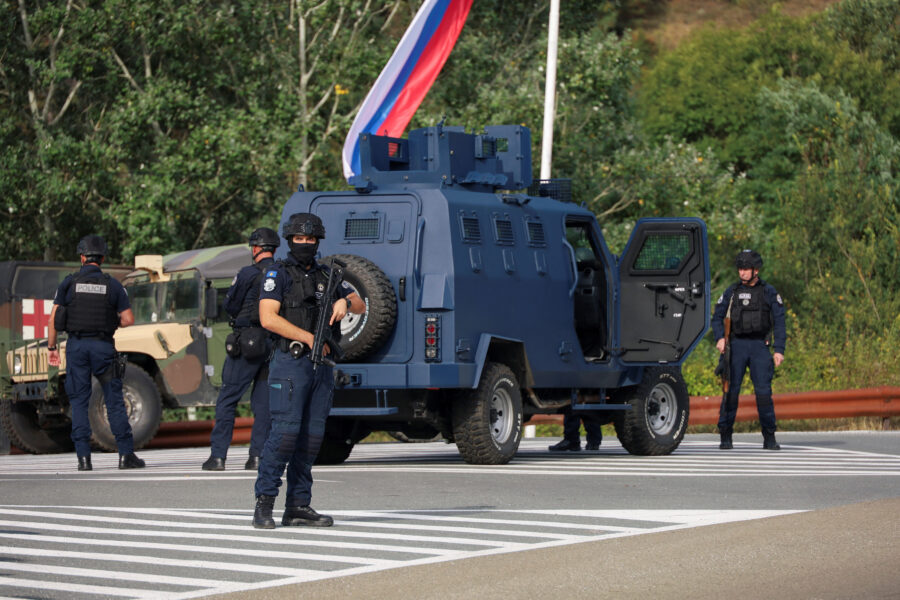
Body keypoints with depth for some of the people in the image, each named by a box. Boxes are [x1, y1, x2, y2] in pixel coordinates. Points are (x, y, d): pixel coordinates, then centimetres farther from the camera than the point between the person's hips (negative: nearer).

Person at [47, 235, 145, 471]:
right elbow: (128, 319, -1)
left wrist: (51, 347, 8)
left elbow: (53, 319, -1)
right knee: (115, 401, 5)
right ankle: (126, 454, 2)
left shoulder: (69, 283, 2)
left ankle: (84, 457, -2)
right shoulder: (113, 285, 2)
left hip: (77, 345, 0)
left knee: (79, 403, 4)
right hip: (103, 346, 0)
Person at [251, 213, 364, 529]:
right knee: (286, 431, -15)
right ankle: (264, 504, -11)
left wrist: (345, 301, -8)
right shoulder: (278, 274, -2)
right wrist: (309, 338, -15)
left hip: (321, 365, 6)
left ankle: (298, 506, 8)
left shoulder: (326, 276, 16)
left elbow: (361, 305, 15)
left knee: (312, 435, 5)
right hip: (291, 363, -6)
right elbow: (268, 318, -13)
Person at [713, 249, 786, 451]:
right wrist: (720, 338, -7)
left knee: (764, 391, -7)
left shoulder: (769, 292, 5)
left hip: (760, 346, -1)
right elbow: (717, 317, 11)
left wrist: (779, 350, -5)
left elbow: (779, 322, 3)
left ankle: (769, 438, -1)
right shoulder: (731, 291, 8)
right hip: (737, 345, 1)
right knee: (731, 390, -5)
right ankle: (725, 437, 0)